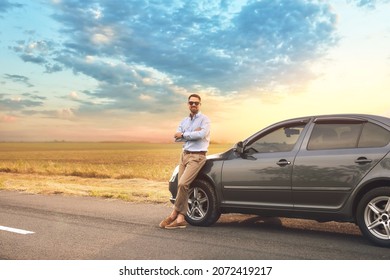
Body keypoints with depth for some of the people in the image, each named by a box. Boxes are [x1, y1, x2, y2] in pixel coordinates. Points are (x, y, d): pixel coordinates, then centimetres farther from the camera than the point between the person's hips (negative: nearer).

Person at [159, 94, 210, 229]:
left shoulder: (204, 119, -2)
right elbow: (176, 138, 2)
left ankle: (174, 214, -7)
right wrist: (193, 133, -11)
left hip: (197, 156, -6)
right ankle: (180, 219, 0)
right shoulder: (184, 121, 15)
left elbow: (202, 134, -21)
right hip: (184, 155, 6)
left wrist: (183, 134, -9)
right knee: (182, 186, 0)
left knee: (183, 184, -19)